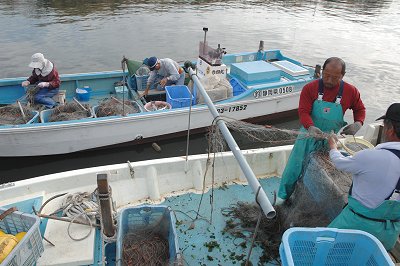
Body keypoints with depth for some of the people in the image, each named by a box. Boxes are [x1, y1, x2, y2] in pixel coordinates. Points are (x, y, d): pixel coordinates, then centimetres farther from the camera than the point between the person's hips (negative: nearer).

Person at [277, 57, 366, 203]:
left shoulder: (351, 91, -7)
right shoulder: (310, 88, -12)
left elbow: (360, 109, 9)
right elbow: (303, 111, -18)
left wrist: (358, 123, -12)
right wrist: (311, 127, -37)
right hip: (310, 135, -1)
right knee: (294, 167, 2)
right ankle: (283, 195, 21)